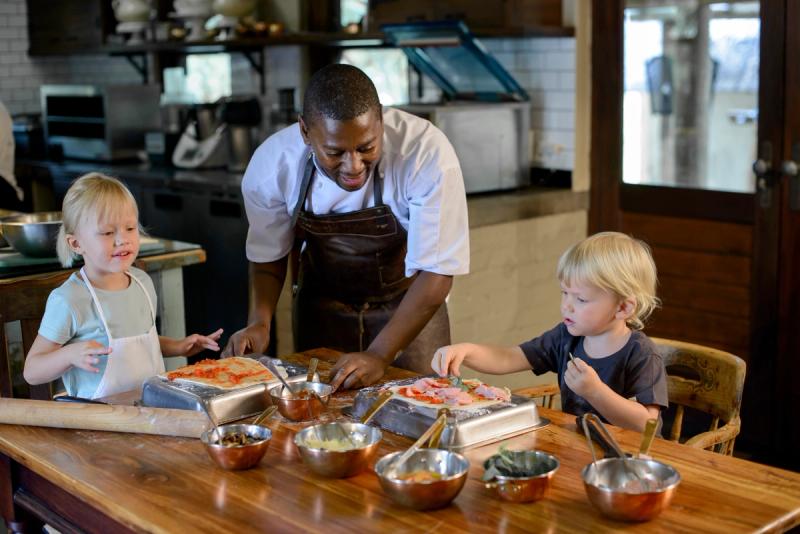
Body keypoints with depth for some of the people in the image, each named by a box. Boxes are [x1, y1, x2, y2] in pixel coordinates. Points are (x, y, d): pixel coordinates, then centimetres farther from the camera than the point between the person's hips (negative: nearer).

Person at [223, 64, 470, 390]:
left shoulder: (427, 152, -30)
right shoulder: (272, 164, -21)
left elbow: (437, 271, -25)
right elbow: (269, 253, -2)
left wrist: (379, 355, -31)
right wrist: (259, 323, -18)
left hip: (409, 307, -2)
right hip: (320, 311, 2)